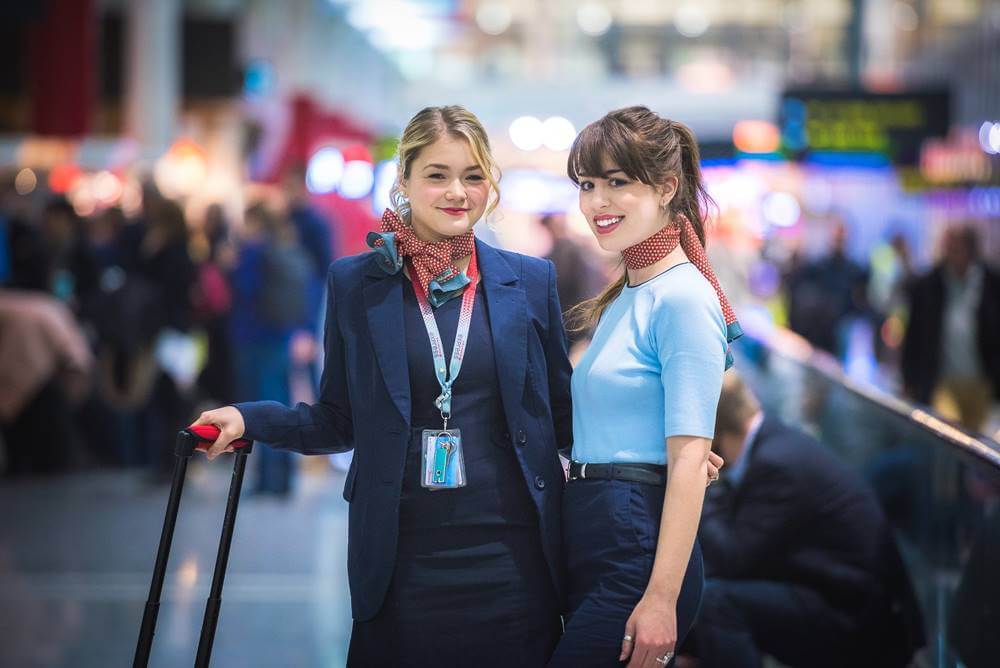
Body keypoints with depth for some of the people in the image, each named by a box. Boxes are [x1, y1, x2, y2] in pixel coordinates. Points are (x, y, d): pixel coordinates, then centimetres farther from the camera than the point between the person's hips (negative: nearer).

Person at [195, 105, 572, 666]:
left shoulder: (531, 281, 5)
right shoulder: (356, 284, 3)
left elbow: (561, 414, 12)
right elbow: (340, 421, 9)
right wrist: (250, 420, -4)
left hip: (513, 555, 1)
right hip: (403, 561, 0)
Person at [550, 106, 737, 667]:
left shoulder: (683, 300, -12)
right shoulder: (622, 300, 16)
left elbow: (689, 460, -18)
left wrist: (662, 599, -22)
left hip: (638, 552, -9)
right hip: (592, 545, 9)